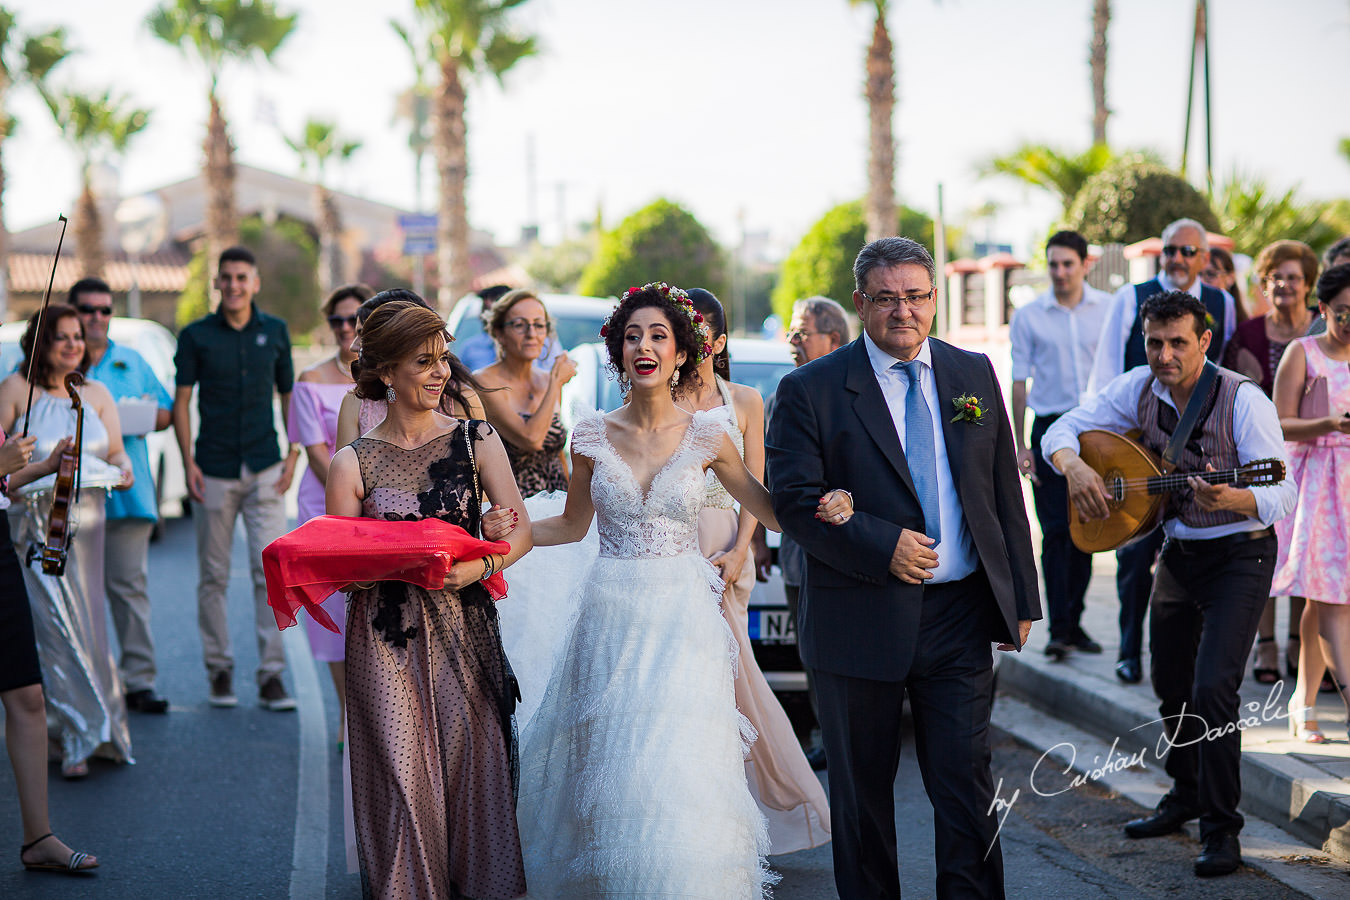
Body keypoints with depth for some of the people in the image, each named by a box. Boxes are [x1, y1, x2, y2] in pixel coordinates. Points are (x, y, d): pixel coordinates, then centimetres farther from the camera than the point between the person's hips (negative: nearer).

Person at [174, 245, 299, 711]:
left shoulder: (275, 331, 6)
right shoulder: (195, 336, 1)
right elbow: (181, 402, 2)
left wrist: (293, 455, 4)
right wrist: (188, 463, -7)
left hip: (265, 471, 1)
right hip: (214, 472, -1)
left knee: (270, 572, -6)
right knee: (213, 576, 5)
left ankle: (272, 676, -3)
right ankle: (219, 669, 17)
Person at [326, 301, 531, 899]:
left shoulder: (475, 441, 6)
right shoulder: (353, 463, 3)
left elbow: (520, 531, 2)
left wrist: (480, 566, -18)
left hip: (465, 631, 1)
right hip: (386, 641, -1)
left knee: (471, 770, -1)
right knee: (403, 777, -3)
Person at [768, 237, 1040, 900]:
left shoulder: (974, 375, 9)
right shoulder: (811, 391, -3)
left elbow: (1004, 492, 12)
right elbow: (793, 499, -9)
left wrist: (1020, 599, 10)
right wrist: (881, 545, -19)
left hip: (961, 619, 2)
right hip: (860, 622, -2)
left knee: (968, 784, 1)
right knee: (861, 792, 9)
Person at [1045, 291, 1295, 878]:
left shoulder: (1243, 400, -21)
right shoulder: (1138, 390, -5)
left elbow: (1283, 496, -24)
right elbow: (1063, 429, 1)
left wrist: (1231, 500, -44)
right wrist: (1074, 467, -21)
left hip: (1239, 554, -6)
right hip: (1178, 551, 6)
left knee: (1213, 687, -16)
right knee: (1170, 686, 16)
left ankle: (1222, 829, -5)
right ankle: (1187, 796, 39)